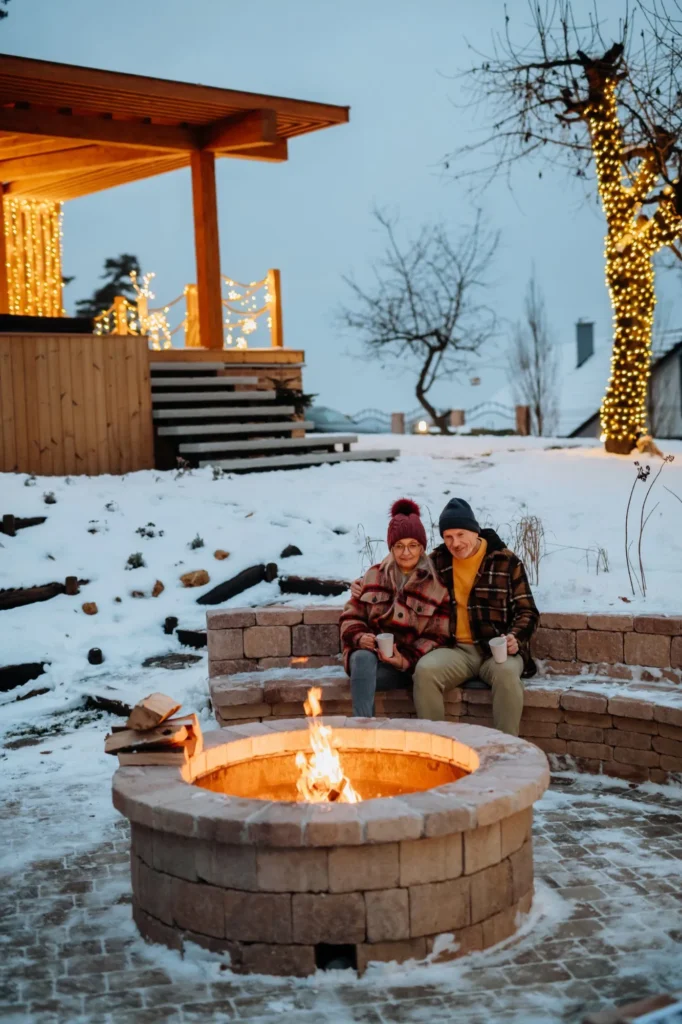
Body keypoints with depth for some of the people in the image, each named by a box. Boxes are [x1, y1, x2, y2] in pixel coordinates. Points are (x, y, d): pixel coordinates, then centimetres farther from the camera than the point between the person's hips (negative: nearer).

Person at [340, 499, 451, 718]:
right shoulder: (374, 576, 12)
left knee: (362, 676, -33)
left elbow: (437, 636, -1)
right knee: (363, 658, -36)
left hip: (408, 664, -3)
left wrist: (407, 659, -16)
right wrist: (359, 637, -12)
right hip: (369, 653, 3)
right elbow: (351, 616, 12)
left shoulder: (437, 585, 2)